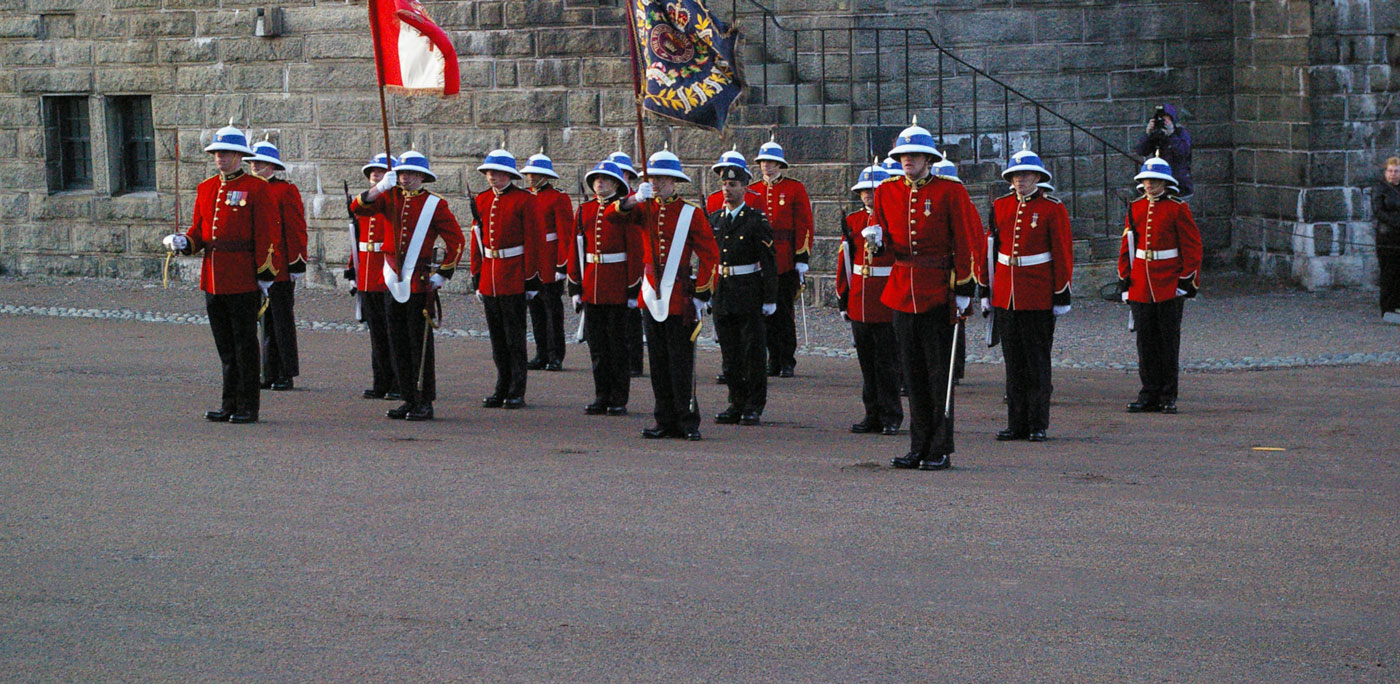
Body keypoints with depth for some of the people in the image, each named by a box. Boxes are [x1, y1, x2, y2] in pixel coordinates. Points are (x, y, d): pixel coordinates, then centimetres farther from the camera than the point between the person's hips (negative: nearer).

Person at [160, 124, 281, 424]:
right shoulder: (206, 188, 13)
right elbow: (200, 231, 17)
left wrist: (266, 276, -11)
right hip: (213, 280, 6)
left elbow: (269, 235, -7)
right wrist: (183, 242, -5)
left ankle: (247, 408, 5)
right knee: (225, 345, 11)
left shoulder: (257, 188, -5)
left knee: (245, 343, -1)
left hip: (243, 282, -6)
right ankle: (229, 405, 17)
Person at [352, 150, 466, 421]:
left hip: (420, 282, -5)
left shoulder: (435, 204, -2)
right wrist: (379, 188, -18)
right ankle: (408, 399, 16)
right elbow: (358, 208, -3)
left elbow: (456, 240, 0)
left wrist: (443, 274, -4)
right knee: (398, 343, 8)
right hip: (392, 281, 5)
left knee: (420, 343, -3)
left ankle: (425, 403, 2)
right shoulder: (391, 197, 9)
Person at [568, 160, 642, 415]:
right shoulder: (585, 210, 10)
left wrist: (633, 289, -9)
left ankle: (619, 400, 7)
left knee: (618, 344, 1)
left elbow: (635, 250, -5)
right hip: (591, 287, 5)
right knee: (597, 345, 7)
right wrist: (575, 286, 7)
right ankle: (602, 397, 14)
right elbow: (575, 248, 12)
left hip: (617, 290, -4)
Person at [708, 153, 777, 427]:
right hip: (721, 293, 5)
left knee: (753, 352, -2)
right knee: (730, 354, 7)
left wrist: (770, 299, -10)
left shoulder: (757, 220, -5)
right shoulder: (714, 219, 10)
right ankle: (737, 404, 14)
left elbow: (769, 262, -6)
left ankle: (754, 407, 3)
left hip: (749, 296, -5)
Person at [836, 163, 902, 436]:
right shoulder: (852, 221, 10)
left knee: (887, 363, -1)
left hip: (888, 305, -5)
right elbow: (844, 261, 13)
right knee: (867, 362, 9)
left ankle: (891, 418, 6)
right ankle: (874, 416, 16)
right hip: (859, 305, 5)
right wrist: (842, 298, 11)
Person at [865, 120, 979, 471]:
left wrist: (963, 291, -8)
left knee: (940, 372, -1)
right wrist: (877, 237, -6)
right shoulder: (887, 192, 8)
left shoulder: (950, 192, -5)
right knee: (913, 375, 8)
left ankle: (941, 451, 4)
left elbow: (964, 244, -5)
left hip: (938, 293, -5)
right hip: (903, 292, 5)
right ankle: (919, 448, 15)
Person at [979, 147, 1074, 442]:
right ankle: (1017, 424, 13)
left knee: (1037, 362, 0)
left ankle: (1038, 425, 5)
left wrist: (1062, 296, -7)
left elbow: (1063, 255, -4)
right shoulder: (999, 207, 8)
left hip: (1039, 300, -4)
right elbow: (987, 249, 12)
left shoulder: (1053, 209, -3)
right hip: (1005, 294, 4)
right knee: (1013, 361, 8)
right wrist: (985, 290, 10)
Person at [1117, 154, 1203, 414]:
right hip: (1141, 284, 4)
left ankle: (1168, 396, 7)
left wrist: (1188, 279, -8)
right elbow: (1127, 246, 13)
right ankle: (1149, 395, 12)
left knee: (1169, 340, 1)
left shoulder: (1177, 208, -2)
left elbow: (1192, 246, -2)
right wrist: (1124, 277, 7)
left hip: (1169, 285, -4)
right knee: (1146, 340, 6)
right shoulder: (1135, 208, 9)